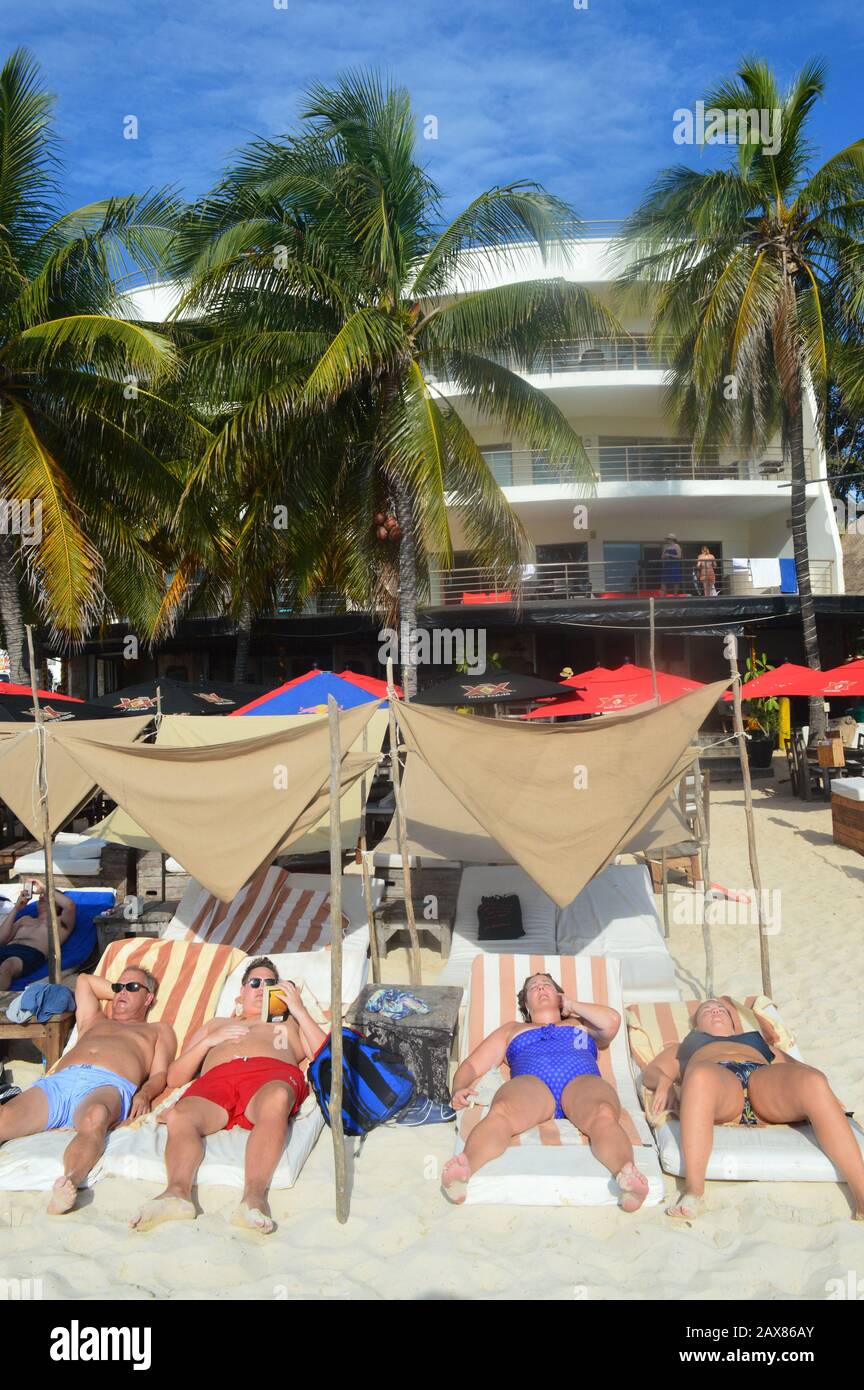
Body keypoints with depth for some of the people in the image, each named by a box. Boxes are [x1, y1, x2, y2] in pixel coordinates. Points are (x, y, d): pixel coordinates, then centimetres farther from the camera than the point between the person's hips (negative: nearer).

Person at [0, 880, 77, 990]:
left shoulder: (61, 922, 23)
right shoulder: (25, 919, 40)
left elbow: (70, 905, -2)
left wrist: (44, 888, 10)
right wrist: (16, 908, 21)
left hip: (32, 953, -5)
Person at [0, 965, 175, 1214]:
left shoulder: (158, 1030, 35)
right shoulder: (94, 1021, 45)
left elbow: (160, 1074, 17)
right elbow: (84, 979, 61)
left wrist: (145, 1093, -6)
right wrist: (117, 993, 56)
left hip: (108, 1085, -3)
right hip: (57, 1082, 3)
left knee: (95, 1117, -44)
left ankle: (70, 1182, -67)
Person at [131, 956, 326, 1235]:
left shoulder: (289, 1023, 40)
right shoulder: (216, 1024, 42)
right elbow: (174, 1078, 30)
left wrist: (299, 1010, 17)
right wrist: (209, 1041, 15)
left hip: (273, 1072, -2)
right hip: (216, 1079, 2)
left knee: (276, 1099, -42)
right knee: (179, 1116, -36)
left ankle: (254, 1195, -56)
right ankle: (177, 1192, -55)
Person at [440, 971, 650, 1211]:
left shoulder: (581, 1024, 40)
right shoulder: (510, 1030, 40)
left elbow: (611, 1021, 16)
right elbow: (472, 1065, 29)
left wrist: (571, 1005, 32)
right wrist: (460, 1089, 5)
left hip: (582, 1082, 0)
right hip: (530, 1083, 0)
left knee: (604, 1116, -38)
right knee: (500, 1113, -38)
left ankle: (626, 1174, -66)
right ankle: (464, 1168, -64)